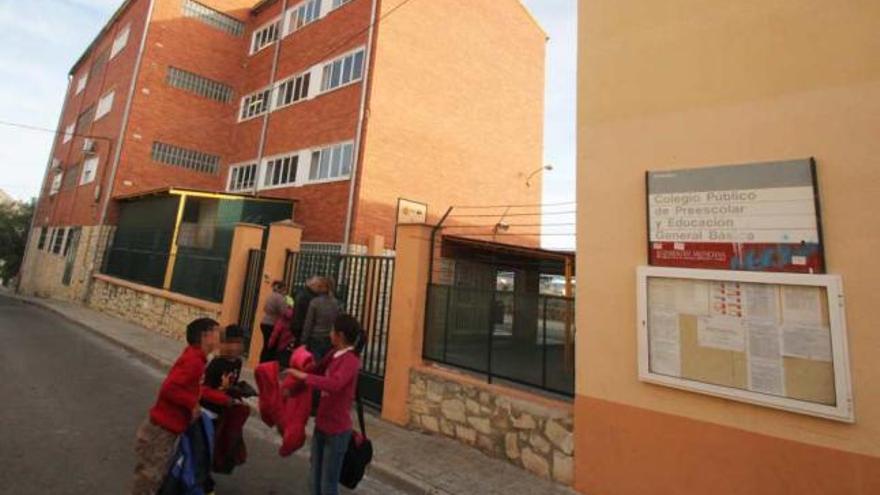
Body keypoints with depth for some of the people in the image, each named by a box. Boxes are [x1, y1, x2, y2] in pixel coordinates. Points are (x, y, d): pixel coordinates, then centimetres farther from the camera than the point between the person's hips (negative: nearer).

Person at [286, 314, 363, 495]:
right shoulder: (333, 355, 3)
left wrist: (303, 376, -33)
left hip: (337, 431, -8)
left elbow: (334, 384, -39)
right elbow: (317, 371, 17)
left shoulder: (351, 360, -22)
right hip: (321, 426, 8)